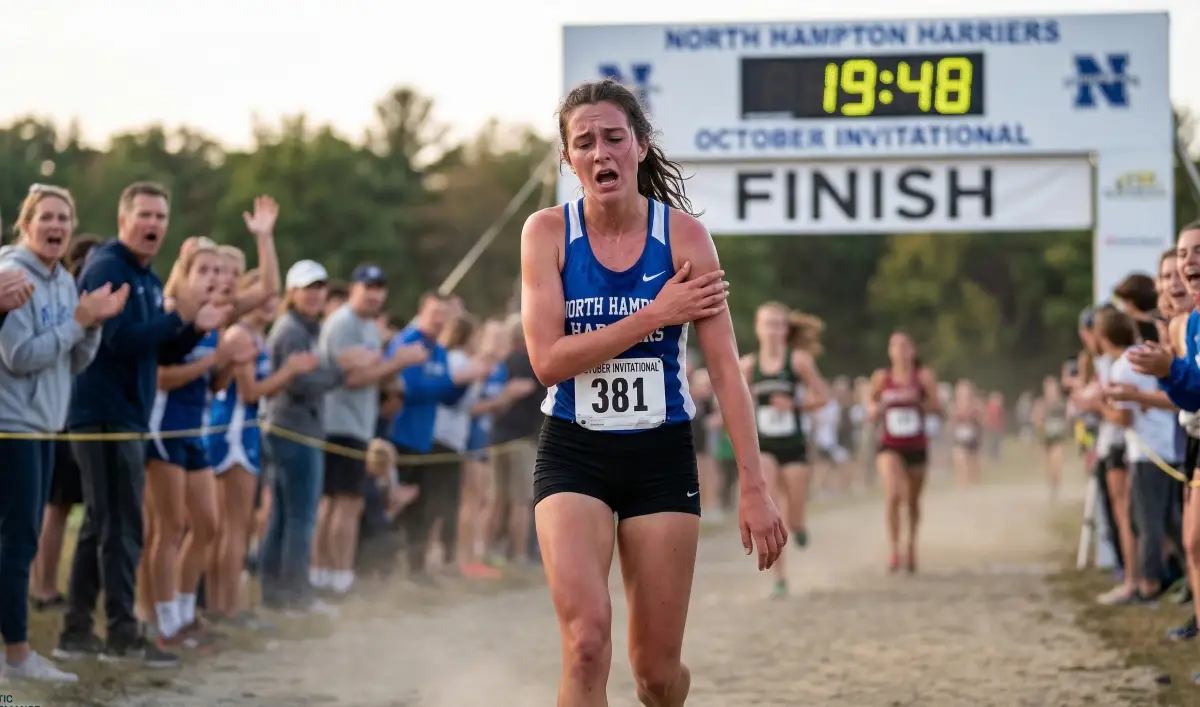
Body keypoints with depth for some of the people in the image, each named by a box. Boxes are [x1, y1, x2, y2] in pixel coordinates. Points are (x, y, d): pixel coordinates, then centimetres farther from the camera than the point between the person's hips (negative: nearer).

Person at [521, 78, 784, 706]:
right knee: (586, 641, -21)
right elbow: (548, 360, -13)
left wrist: (754, 488, -14)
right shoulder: (547, 232, -5)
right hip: (573, 455, 0)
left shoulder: (682, 235, -6)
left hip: (661, 457, 1)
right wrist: (657, 314, -18)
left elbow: (725, 370, -9)